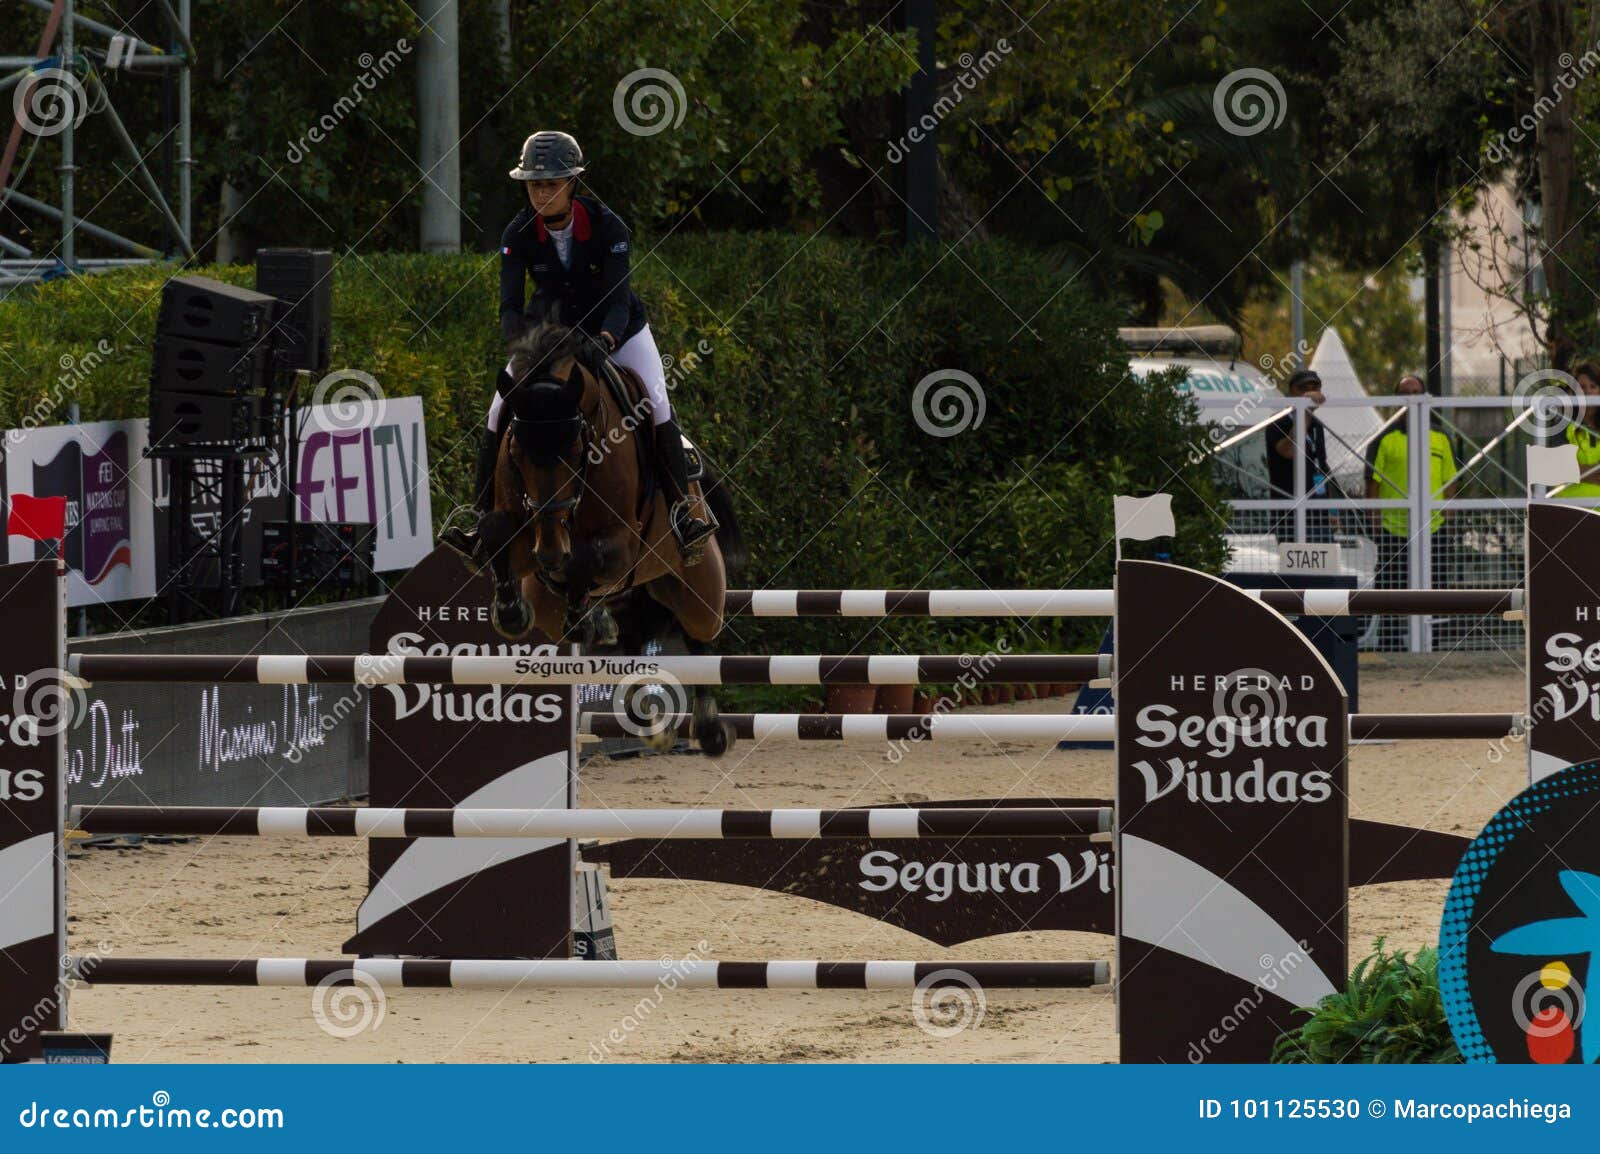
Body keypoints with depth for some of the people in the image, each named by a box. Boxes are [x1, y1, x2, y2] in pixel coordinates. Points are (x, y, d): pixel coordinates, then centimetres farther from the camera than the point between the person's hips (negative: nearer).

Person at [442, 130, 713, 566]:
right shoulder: (519, 233, -19)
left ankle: (681, 511, -16)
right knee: (499, 414, -12)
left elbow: (617, 300, -30)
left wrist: (604, 342, -51)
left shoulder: (607, 226, -25)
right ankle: (486, 522, -4)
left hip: (615, 329, -2)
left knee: (656, 407, -22)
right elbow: (510, 305, -24)